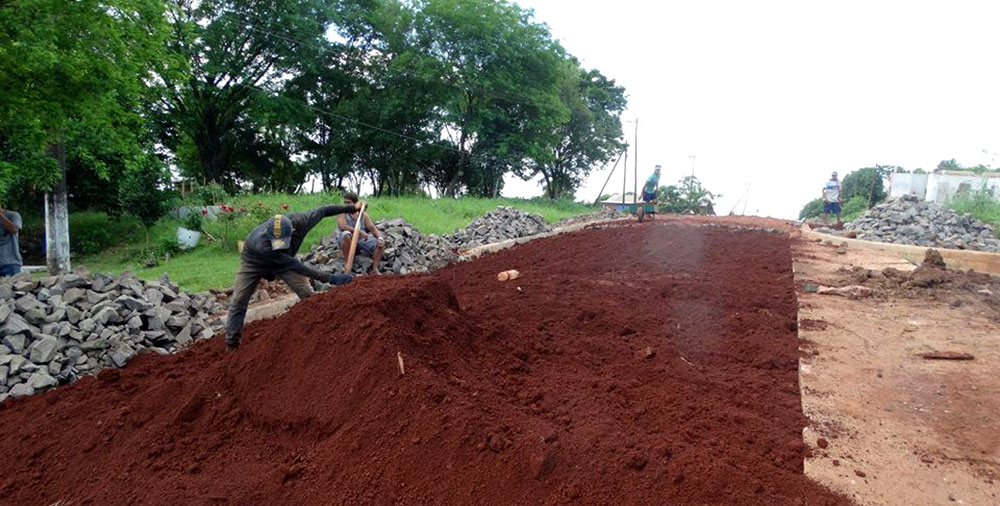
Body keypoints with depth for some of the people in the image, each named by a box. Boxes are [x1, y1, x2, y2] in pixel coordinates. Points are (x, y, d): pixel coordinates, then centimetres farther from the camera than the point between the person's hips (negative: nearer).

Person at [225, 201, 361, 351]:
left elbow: (322, 211, -18)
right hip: (254, 262, -3)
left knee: (307, 293, -11)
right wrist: (329, 278, -48)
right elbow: (295, 266, -46)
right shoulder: (261, 244, -47)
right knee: (238, 301, -5)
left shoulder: (300, 221, -38)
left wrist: (352, 208, -8)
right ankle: (231, 345, 8)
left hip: (284, 260, 3)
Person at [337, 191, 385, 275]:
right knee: (346, 234, -37)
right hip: (348, 241, -4)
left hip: (361, 240, 4)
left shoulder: (363, 215, 5)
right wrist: (359, 231, -33)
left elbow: (372, 228, 0)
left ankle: (375, 269, -16)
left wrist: (380, 238, -21)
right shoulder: (342, 213, -6)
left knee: (381, 243, -13)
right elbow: (342, 226, -24)